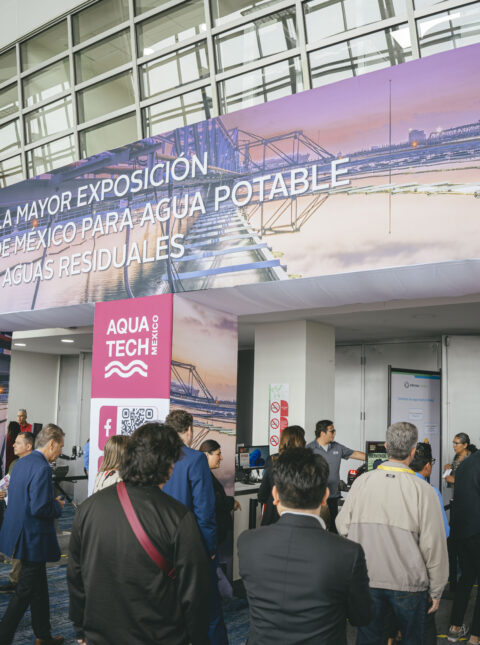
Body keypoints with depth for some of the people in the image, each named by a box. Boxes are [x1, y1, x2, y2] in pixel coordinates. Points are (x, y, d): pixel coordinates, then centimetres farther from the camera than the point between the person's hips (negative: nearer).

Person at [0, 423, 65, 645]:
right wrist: (58, 506, -8)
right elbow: (40, 509, -28)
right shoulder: (42, 468, -23)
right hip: (34, 539, -10)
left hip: (21, 534, 10)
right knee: (25, 592, 3)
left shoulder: (22, 462, 7)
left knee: (39, 587, 20)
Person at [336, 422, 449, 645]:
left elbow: (342, 526, 0)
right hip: (408, 584, -2)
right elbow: (433, 545, -11)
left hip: (366, 581, 2)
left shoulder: (361, 482, -7)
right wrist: (436, 590, 1)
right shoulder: (423, 490, -15)